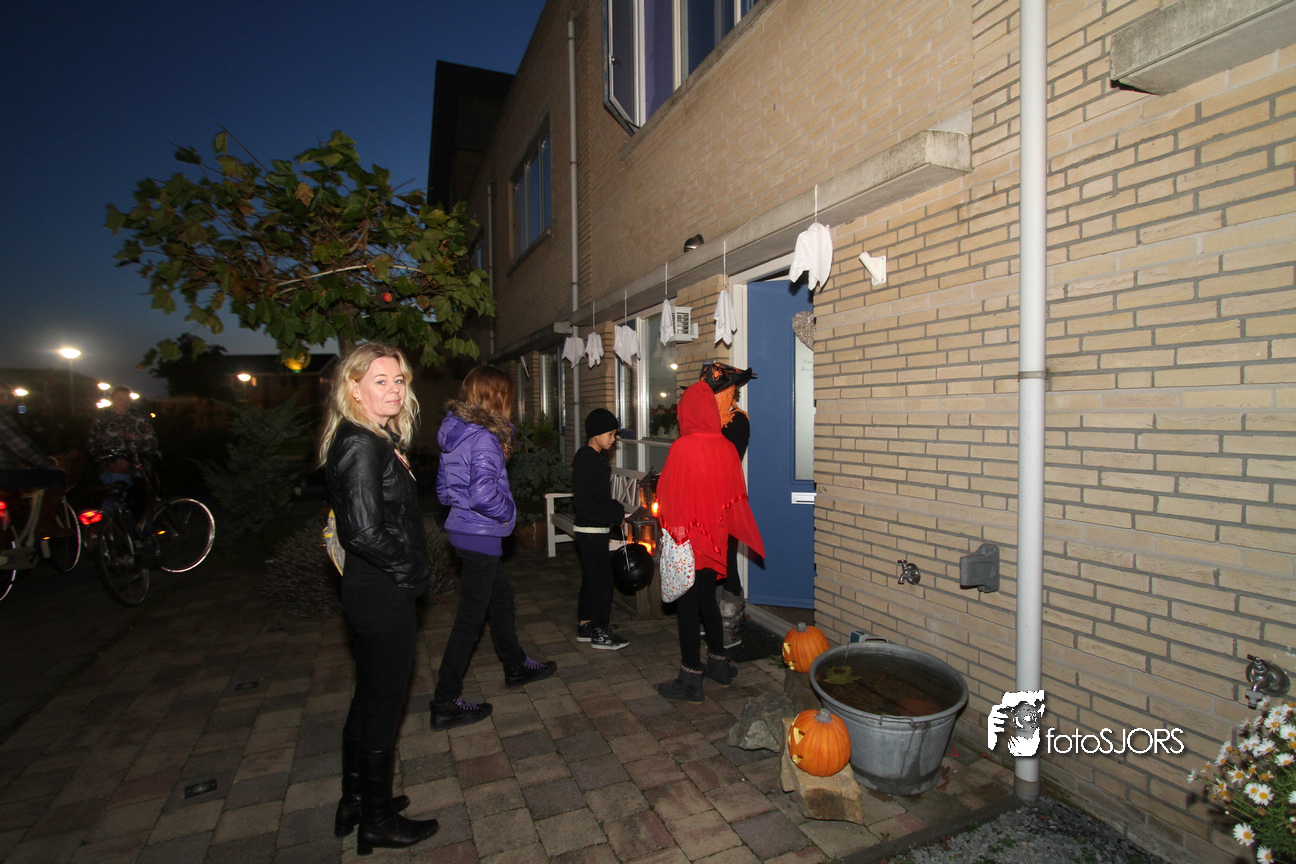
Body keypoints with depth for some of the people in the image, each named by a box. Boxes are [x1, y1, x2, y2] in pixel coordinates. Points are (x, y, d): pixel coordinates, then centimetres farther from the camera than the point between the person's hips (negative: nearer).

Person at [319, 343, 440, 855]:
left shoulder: (375, 441, 9)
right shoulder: (361, 446, -22)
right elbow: (366, 532, -29)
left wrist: (409, 571, 9)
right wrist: (408, 570, -15)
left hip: (373, 594, 10)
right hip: (384, 597, -10)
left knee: (369, 699, 22)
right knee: (384, 705, 7)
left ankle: (354, 803, 42)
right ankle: (377, 822, 28)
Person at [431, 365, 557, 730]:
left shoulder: (454, 433, 8)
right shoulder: (483, 437, -21)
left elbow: (444, 489, 15)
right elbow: (485, 494, -29)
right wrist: (509, 512, -13)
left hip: (462, 528, 10)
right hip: (481, 535, -10)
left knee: (501, 598, 23)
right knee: (470, 616, 2)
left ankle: (516, 666, 41)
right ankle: (445, 703, 14)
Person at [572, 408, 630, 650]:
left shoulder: (596, 458, 13)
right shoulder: (585, 459, -17)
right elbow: (583, 501, -22)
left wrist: (617, 510, 6)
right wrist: (616, 514, -18)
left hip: (595, 530, 10)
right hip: (591, 530, -10)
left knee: (591, 577, 15)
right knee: (602, 578, -4)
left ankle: (584, 626, 25)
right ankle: (599, 632, 6)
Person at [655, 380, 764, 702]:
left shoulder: (682, 448, -19)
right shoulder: (727, 448, -2)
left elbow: (668, 495, -12)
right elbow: (737, 495, 7)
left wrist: (669, 526, 4)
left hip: (686, 539, -6)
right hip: (715, 537, 6)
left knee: (687, 605, 4)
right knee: (707, 599, 22)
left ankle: (691, 680, 14)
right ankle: (718, 663, 35)